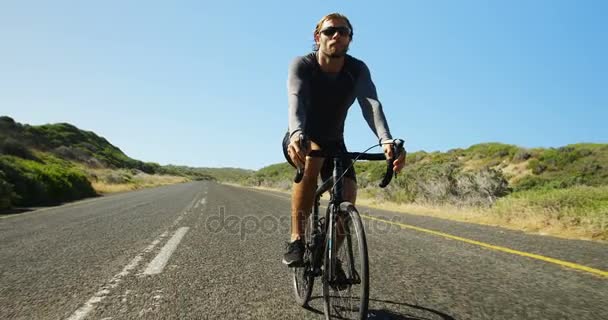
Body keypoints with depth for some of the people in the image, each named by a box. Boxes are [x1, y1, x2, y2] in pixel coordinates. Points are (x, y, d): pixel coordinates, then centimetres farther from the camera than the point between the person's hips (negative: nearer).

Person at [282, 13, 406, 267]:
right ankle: (296, 240, -27)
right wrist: (297, 135, -60)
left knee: (347, 198, -18)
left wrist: (386, 141, -51)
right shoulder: (301, 65, -19)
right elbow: (295, 100, -38)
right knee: (312, 157, -39)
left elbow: (371, 104, -31)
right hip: (300, 141, -2)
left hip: (333, 143, 3)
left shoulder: (358, 70, -14)